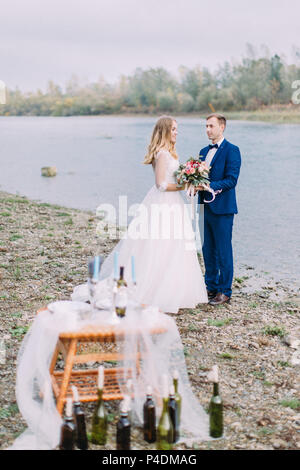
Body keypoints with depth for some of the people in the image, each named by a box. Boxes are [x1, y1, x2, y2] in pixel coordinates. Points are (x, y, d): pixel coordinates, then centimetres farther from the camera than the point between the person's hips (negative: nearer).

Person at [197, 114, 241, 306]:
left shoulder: (232, 150, -8)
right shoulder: (204, 151, 16)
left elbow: (231, 180, -15)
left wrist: (209, 186, -25)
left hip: (222, 208, -7)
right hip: (206, 207, 8)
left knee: (223, 251, -1)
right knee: (208, 250, 14)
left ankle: (225, 292, 8)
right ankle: (211, 287, 26)